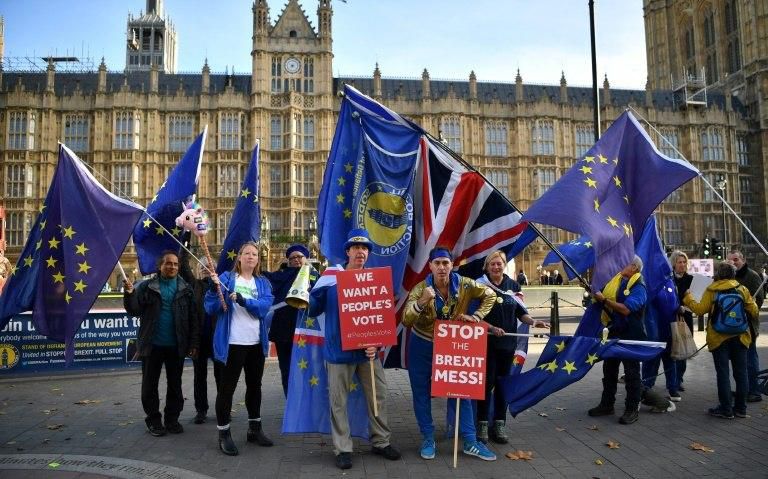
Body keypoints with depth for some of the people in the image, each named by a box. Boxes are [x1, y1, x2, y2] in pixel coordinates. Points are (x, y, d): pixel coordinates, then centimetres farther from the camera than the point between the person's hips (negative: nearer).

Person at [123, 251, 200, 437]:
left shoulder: (185, 289, 1)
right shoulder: (147, 286, -1)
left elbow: (193, 318, -1)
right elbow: (135, 311, -4)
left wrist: (193, 343, -5)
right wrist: (129, 294, -22)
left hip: (176, 346, 1)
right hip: (152, 345, -1)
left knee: (175, 384, 11)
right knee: (150, 384, 9)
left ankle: (172, 419, 24)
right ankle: (153, 420, 23)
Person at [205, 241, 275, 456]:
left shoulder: (263, 283, 8)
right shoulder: (226, 278, -1)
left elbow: (264, 306, -11)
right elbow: (211, 308, -9)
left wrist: (243, 300, -26)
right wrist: (214, 288, -25)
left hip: (256, 343, 5)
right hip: (232, 343, -4)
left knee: (255, 386, 15)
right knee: (227, 388, 1)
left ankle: (255, 429, 30)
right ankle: (224, 434, 13)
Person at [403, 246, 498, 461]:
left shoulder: (463, 285, -14)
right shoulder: (421, 289, -19)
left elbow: (490, 295, 0)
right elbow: (406, 321, -27)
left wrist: (477, 316, -14)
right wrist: (422, 302, -44)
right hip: (422, 347, -1)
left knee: (461, 392, 5)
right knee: (422, 394, 7)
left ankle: (470, 442, 16)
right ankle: (428, 440, 22)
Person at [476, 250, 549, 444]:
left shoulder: (513, 285, 6)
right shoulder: (481, 285, -5)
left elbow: (520, 312, 9)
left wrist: (533, 321, -9)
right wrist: (492, 328, -19)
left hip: (508, 341, 4)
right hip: (486, 341, -4)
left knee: (502, 383, 10)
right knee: (487, 382, -2)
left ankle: (499, 425, 20)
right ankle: (482, 425, 10)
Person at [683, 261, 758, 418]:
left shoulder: (711, 290, -7)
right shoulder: (742, 289, 0)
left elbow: (700, 309, -8)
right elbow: (753, 311, 1)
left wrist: (688, 298, 7)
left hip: (719, 338, -3)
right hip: (740, 337, 3)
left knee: (723, 373, 2)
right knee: (741, 373, 11)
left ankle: (726, 409, 5)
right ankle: (741, 408, 17)